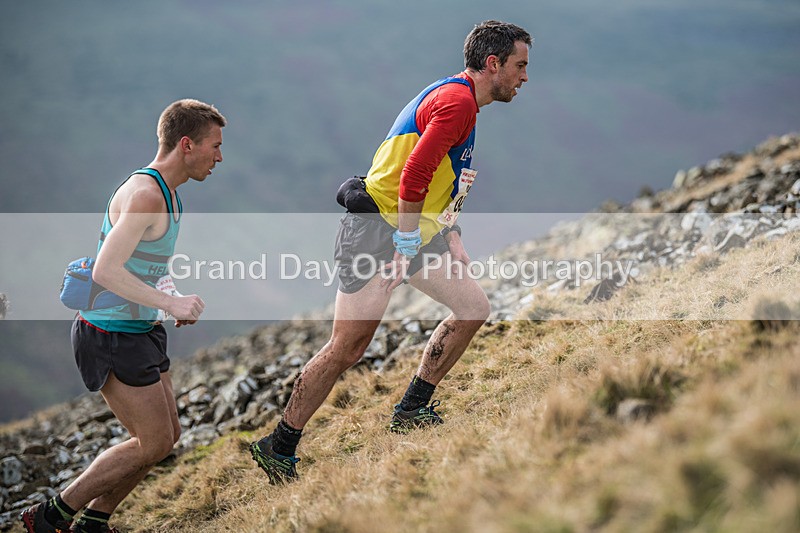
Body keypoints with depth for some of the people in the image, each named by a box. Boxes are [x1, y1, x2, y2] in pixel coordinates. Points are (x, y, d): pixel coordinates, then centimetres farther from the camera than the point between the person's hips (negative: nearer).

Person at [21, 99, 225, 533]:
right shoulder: (144, 194, -22)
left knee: (166, 435, 12)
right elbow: (105, 273, -30)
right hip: (112, 338, -10)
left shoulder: (165, 192, 10)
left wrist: (173, 300, 8)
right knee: (154, 443, -4)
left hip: (137, 330, 10)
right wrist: (170, 303, -26)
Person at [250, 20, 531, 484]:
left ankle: (411, 411, 11)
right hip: (379, 227, -10)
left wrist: (451, 234, 18)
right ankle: (278, 449, 1)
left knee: (474, 307, 5)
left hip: (414, 230, 10)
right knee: (346, 349, -9)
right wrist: (406, 246, -22)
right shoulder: (458, 101, -16)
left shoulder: (458, 98, 17)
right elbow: (414, 174, -26)